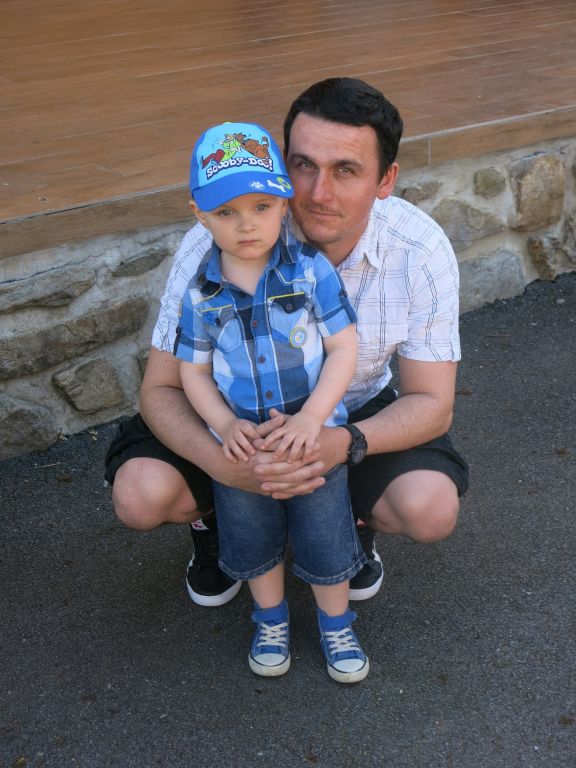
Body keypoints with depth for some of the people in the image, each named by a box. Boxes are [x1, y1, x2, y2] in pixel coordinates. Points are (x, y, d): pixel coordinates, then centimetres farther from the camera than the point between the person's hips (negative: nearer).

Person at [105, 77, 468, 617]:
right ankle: (213, 519, 14)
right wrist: (219, 461, -43)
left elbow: (432, 402, -18)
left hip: (358, 416, 1)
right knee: (139, 496, -24)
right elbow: (161, 387, -20)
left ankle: (353, 517, 13)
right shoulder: (217, 244, -28)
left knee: (432, 510, -25)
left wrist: (347, 443, -40)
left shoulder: (421, 251, -24)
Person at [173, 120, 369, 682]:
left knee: (325, 539, 15)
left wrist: (312, 416, -23)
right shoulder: (201, 293, -9)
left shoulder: (311, 270, -14)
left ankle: (336, 625, 42)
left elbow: (343, 347, -13)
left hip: (315, 438, -1)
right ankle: (271, 620, 48)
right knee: (253, 544, 21)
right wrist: (227, 426, -18)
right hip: (241, 444, 2)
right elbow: (194, 372, -3)